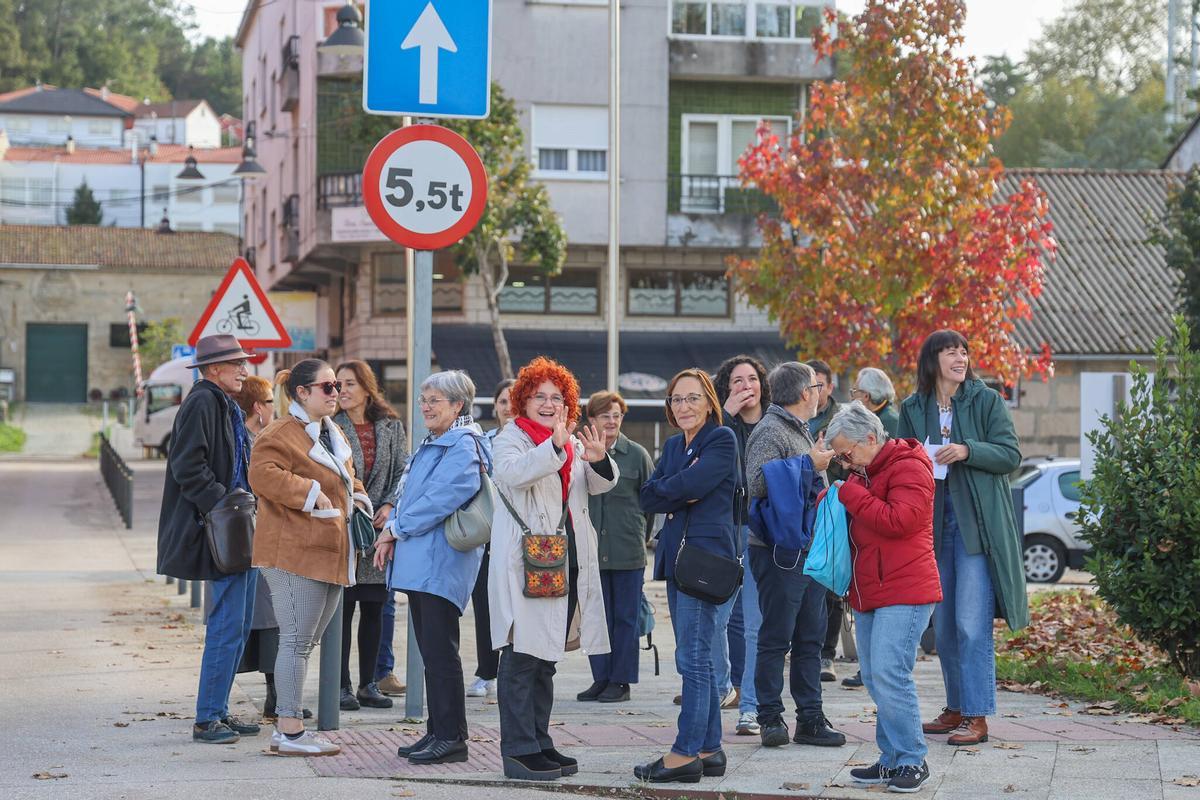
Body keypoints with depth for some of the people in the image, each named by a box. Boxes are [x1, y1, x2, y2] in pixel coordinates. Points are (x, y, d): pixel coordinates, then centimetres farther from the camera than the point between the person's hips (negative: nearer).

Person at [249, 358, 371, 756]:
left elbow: (346, 477, 33)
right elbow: (263, 474, -25)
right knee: (297, 640, -8)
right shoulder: (281, 434, -11)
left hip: (329, 552, 10)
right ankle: (290, 732, -5)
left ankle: (288, 728, 17)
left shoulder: (333, 433, 20)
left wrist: (357, 497, 13)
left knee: (306, 640, 12)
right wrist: (311, 493, -22)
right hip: (294, 553, -10)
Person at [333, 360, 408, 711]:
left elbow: (402, 472, 6)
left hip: (379, 528, 3)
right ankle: (342, 685, 3)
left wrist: (389, 506, -9)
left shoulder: (391, 426, 8)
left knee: (374, 608, 8)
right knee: (342, 607, -2)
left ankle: (369, 683, 16)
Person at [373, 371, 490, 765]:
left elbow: (441, 499, -20)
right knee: (429, 650, 12)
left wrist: (396, 528, -11)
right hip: (418, 562, 10)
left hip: (442, 563, -10)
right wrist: (391, 534, 4)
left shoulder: (463, 447, -11)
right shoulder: (430, 445, 20)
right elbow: (408, 495, 21)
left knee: (440, 651, -8)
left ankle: (451, 737, -4)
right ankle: (437, 731, 17)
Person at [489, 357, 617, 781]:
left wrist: (599, 460, -11)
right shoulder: (511, 438, -2)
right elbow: (512, 473, -23)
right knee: (521, 655, -8)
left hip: (567, 559, 7)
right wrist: (555, 447, -34)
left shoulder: (573, 443, 17)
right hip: (524, 562, -7)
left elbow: (601, 485, 10)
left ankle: (539, 742, 21)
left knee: (546, 658, 14)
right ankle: (518, 750, -8)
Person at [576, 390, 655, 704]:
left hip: (628, 550, -2)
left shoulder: (637, 454, 1)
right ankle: (601, 677, 14)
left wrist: (640, 536, 6)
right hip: (592, 549, 2)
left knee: (626, 616, 2)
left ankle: (621, 680, 8)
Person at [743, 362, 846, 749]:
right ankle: (770, 717, 3)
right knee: (776, 639, -3)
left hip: (809, 552, 10)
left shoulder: (800, 430, 20)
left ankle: (810, 717, 15)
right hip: (780, 552, -10)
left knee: (811, 638, 10)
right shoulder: (770, 432, -11)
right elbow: (758, 483, -27)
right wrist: (809, 464, -22)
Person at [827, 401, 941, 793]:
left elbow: (898, 520, -23)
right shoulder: (863, 473, 19)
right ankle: (892, 759, 14)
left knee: (889, 674, -16)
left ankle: (912, 760, -8)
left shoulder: (908, 468, -10)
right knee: (874, 679, 8)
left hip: (904, 593, -10)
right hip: (868, 593, 10)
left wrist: (851, 495, -15)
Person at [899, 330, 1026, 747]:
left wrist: (968, 451, -19)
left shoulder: (987, 400, -1)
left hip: (978, 523, -5)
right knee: (943, 624, 10)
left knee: (972, 623, -9)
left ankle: (977, 716, -7)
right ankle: (956, 708, 21)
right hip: (933, 523, 5)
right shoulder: (913, 409, 9)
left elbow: (1011, 454, -4)